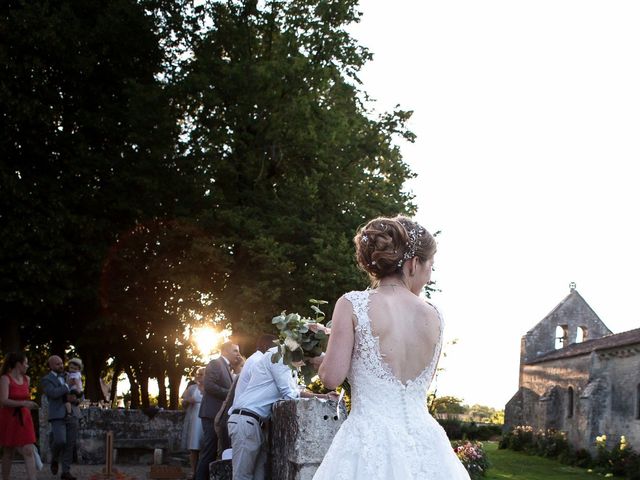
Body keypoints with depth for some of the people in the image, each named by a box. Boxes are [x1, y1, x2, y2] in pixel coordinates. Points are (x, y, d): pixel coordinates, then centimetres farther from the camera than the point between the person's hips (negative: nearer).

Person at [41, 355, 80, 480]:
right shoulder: (46, 380, 2)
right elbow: (53, 393, -18)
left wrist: (74, 398, -9)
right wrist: (67, 387, -6)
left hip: (72, 415, 5)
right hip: (58, 416, -5)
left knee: (70, 445, -1)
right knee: (60, 441, -21)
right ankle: (54, 459, 10)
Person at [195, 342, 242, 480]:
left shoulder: (227, 368, 22)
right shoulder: (215, 364, -7)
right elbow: (209, 385, -20)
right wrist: (231, 394, -17)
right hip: (214, 415, -10)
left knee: (214, 452, 10)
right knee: (209, 452, -9)